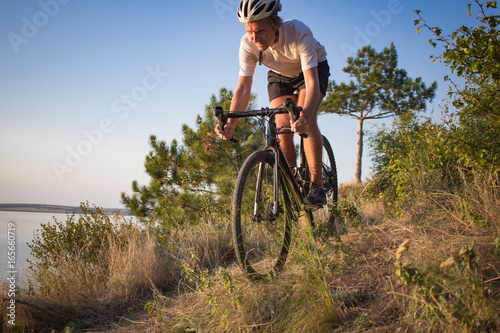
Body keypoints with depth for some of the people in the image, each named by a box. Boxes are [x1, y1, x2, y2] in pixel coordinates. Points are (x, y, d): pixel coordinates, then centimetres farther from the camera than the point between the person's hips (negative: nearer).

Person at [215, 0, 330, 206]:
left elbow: (312, 82, -46)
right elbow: (243, 87, -29)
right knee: (282, 128, -15)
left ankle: (317, 186, -17)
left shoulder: (299, 34, -39)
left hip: (314, 69, -3)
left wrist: (304, 117, -64)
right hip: (279, 75, 3)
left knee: (306, 122, -26)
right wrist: (230, 123, -45)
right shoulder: (248, 44, -29)